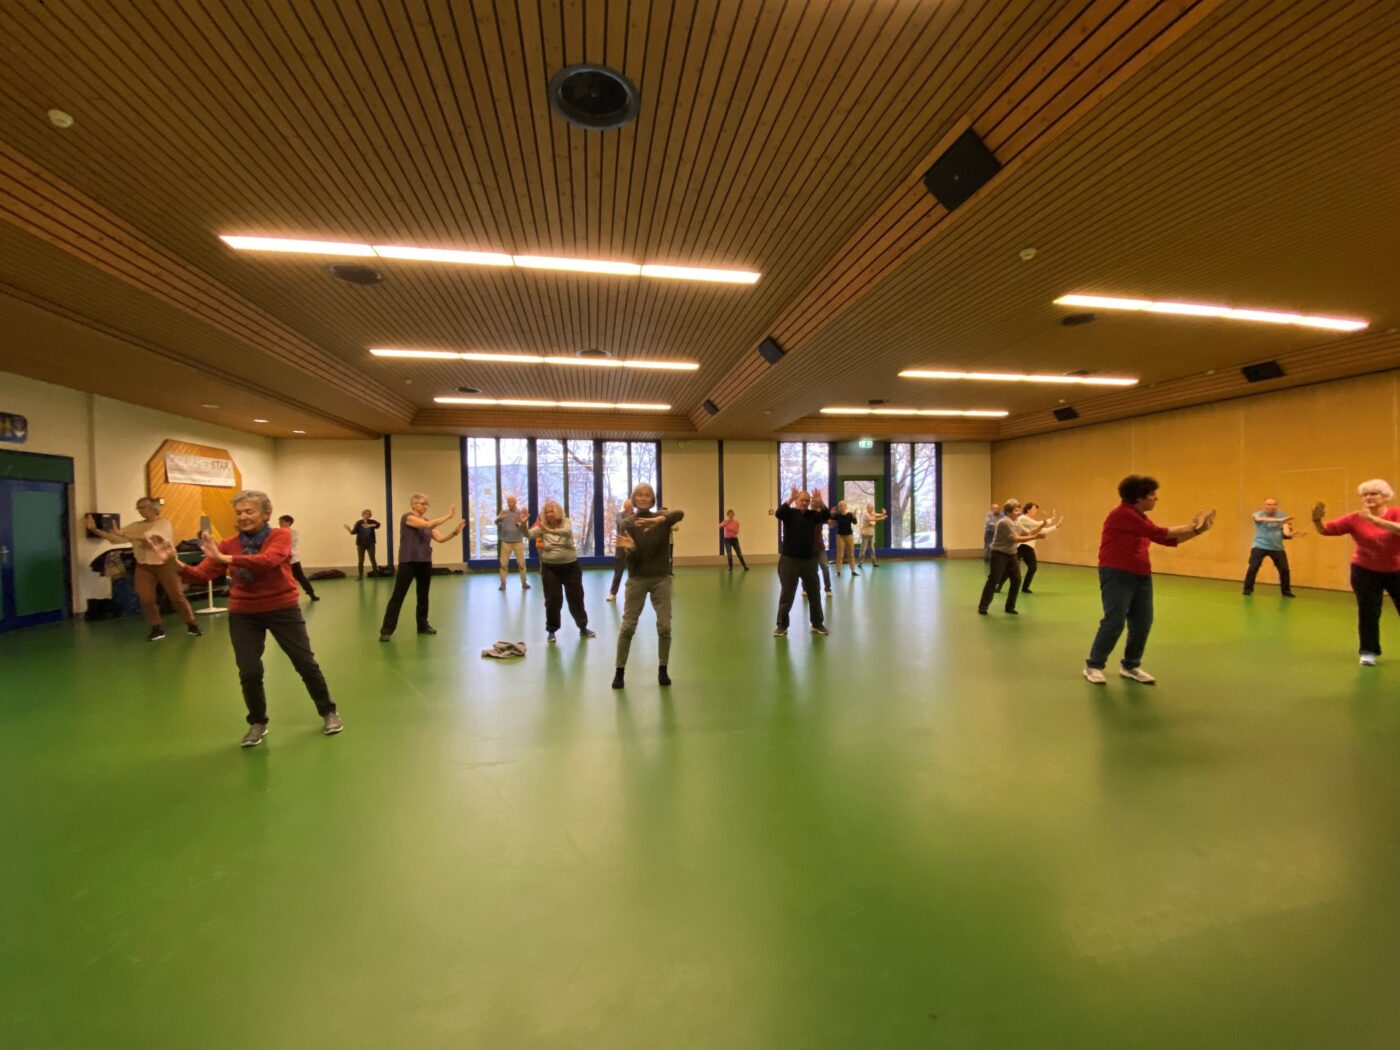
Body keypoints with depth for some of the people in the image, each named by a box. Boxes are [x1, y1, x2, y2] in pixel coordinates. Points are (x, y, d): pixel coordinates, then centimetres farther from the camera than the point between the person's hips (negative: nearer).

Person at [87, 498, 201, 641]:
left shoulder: (164, 523, -8)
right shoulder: (135, 526, 8)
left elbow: (148, 536, -23)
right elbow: (114, 538, 5)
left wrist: (124, 534, -24)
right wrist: (95, 529, -5)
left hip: (165, 564, -5)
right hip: (144, 567, 5)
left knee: (177, 596, -2)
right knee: (146, 599, 0)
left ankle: (192, 625, 7)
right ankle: (157, 629, 12)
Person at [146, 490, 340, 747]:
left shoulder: (280, 536, -12)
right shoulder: (228, 544, -2)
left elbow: (268, 560, -31)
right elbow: (201, 575, -10)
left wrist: (226, 559, -37)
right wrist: (174, 563, -27)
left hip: (283, 609, -3)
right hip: (243, 614, 3)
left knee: (306, 664, 4)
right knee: (249, 672, -1)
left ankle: (328, 712, 24)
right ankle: (257, 723, 25)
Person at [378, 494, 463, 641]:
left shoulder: (427, 520, 12)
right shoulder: (407, 517, -10)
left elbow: (440, 538, 3)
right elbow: (427, 525, -25)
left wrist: (455, 532, -13)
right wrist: (448, 516, -23)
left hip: (425, 563, 7)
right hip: (408, 562, -7)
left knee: (423, 595, 12)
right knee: (398, 596, -3)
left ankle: (423, 625, 23)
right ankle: (386, 630, 3)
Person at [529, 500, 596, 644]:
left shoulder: (566, 522, -5)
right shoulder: (542, 527, -3)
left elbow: (567, 532, -29)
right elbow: (529, 534, -21)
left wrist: (549, 530, -44)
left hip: (570, 566, 0)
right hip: (550, 568, 0)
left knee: (576, 597, 10)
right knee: (553, 600, 0)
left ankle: (583, 628, 25)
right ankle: (551, 631, 17)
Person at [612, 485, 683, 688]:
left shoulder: (661, 517, -2)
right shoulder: (626, 523, -4)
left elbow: (680, 513, -26)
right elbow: (632, 557, -11)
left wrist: (659, 519, -43)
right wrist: (631, 548, -34)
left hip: (661, 578, 1)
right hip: (637, 579, -1)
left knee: (664, 627, 1)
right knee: (627, 626, 0)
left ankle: (662, 670, 17)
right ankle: (619, 672, 13)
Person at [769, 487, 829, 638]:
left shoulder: (812, 515, 6)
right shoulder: (789, 513, -3)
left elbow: (825, 516, -10)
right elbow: (778, 513, -24)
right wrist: (790, 498, -34)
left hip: (809, 560, 4)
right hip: (789, 560, -4)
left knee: (814, 594, 11)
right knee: (786, 595, 2)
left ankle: (817, 624, 25)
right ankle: (782, 626, 11)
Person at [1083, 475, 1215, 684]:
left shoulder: (1141, 518, 15)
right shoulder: (1122, 514, -13)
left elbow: (1169, 540, 14)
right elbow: (1157, 533, -15)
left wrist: (1197, 530, 5)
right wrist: (1189, 526, -4)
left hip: (1141, 576, 9)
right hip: (1117, 575, -9)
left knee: (1142, 623, 7)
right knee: (1114, 622, -8)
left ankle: (1131, 666, 20)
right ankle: (1093, 665, 4)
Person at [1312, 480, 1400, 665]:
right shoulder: (1355, 519, -10)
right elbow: (1326, 530, -14)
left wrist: (1373, 519, -40)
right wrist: (1317, 519, -34)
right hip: (1366, 571, 0)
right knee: (1368, 613, 3)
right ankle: (1369, 651, 15)